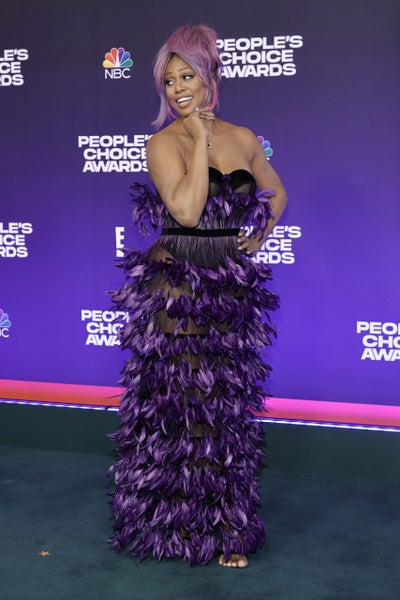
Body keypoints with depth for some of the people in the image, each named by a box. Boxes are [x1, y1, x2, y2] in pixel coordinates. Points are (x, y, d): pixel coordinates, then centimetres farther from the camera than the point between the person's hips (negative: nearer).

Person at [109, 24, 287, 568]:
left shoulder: (244, 139, 8)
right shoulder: (164, 142, -5)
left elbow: (276, 193, 25)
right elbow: (187, 208, -21)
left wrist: (260, 236, 9)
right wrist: (199, 137, -15)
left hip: (232, 289, 4)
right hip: (177, 287, -4)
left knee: (229, 404, 10)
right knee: (179, 401, 2)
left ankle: (226, 525, 24)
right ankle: (178, 520, 19)